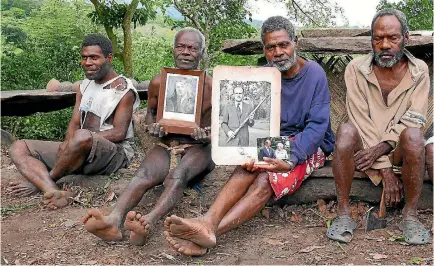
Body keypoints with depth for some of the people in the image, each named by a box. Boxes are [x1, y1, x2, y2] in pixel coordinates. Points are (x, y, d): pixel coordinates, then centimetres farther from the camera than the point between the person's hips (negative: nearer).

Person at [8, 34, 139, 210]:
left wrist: (85, 138, -20)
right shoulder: (84, 85, 16)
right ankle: (55, 192, -33)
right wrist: (68, 144, -12)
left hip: (115, 153, -7)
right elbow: (75, 123, 10)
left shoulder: (123, 90, -6)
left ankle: (39, 182, -15)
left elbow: (119, 133, -13)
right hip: (82, 150, 7)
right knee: (19, 148, -5)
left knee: (82, 137, -41)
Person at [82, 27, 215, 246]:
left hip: (198, 149, -2)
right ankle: (113, 220, -56)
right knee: (144, 174, -32)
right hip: (166, 146, 2)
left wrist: (208, 136, -15)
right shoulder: (159, 82, 4)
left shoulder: (211, 87, -1)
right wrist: (152, 126, -2)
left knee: (178, 174, -38)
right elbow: (150, 112, 21)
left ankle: (148, 224, -61)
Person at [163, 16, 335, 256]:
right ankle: (208, 222, -51)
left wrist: (290, 159, -32)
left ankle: (212, 230, -50)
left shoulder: (315, 75, -11)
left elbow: (317, 125, -18)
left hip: (308, 146, -4)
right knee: (248, 167, -31)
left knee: (267, 178, -33)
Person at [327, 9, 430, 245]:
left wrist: (382, 148, -27)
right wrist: (385, 170, -19)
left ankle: (410, 215, -18)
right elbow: (362, 121, -13)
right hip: (364, 145, 0)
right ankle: (343, 213, -23)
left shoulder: (419, 71, -1)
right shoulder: (356, 69, -6)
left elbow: (414, 119, -11)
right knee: (346, 130, -32)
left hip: (397, 148, 1)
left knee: (413, 134, -32)